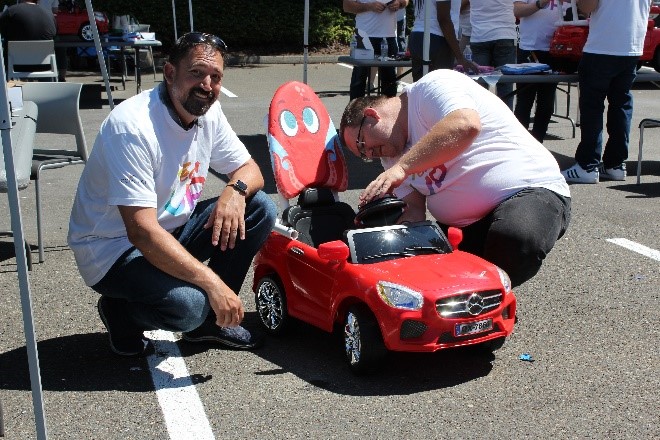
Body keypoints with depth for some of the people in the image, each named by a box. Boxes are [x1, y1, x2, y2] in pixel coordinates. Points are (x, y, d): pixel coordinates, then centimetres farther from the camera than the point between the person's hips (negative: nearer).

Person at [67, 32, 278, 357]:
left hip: (171, 230, 8)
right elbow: (142, 232, -32)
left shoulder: (208, 112, -3)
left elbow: (250, 169, 6)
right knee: (187, 304, -34)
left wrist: (235, 190, -21)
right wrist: (213, 283, -33)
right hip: (113, 249, -8)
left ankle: (209, 318, 4)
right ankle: (120, 310, 1)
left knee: (260, 209, -7)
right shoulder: (133, 126, -27)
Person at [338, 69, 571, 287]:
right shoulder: (393, 154, 14)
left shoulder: (433, 86, -11)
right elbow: (413, 209, 5)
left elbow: (466, 125, -33)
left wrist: (401, 167, -34)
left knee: (514, 237, -39)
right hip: (462, 229, 8)